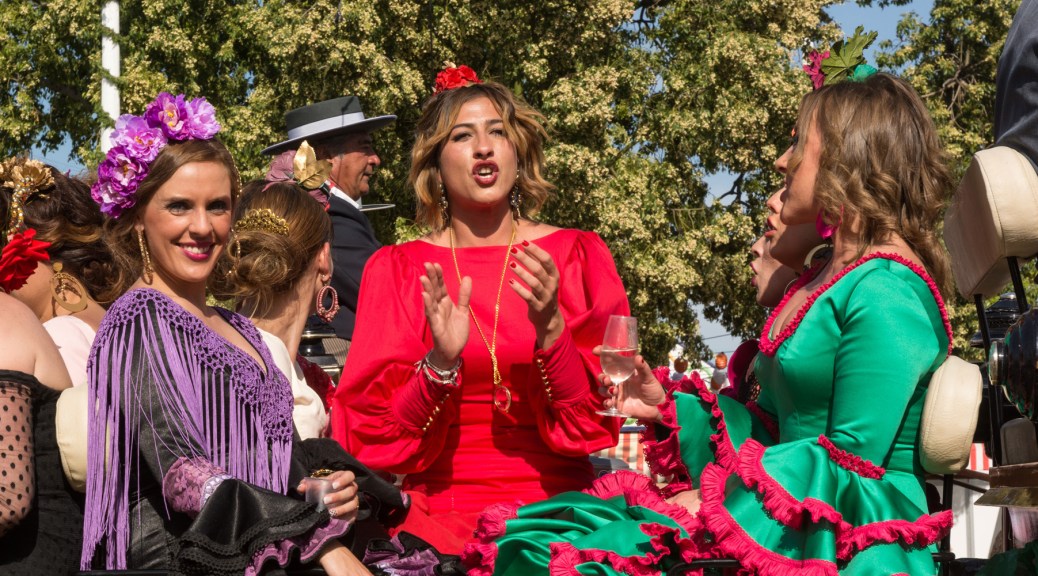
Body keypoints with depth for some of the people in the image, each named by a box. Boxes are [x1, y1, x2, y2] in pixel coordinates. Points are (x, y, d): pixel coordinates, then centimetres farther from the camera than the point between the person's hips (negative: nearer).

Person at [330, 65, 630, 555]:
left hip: (554, 507, 0)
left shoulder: (578, 256, 7)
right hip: (440, 510, 0)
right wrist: (440, 365, -15)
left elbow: (598, 418, 2)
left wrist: (551, 329, -14)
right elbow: (373, 433, 3)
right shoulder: (396, 269, 7)